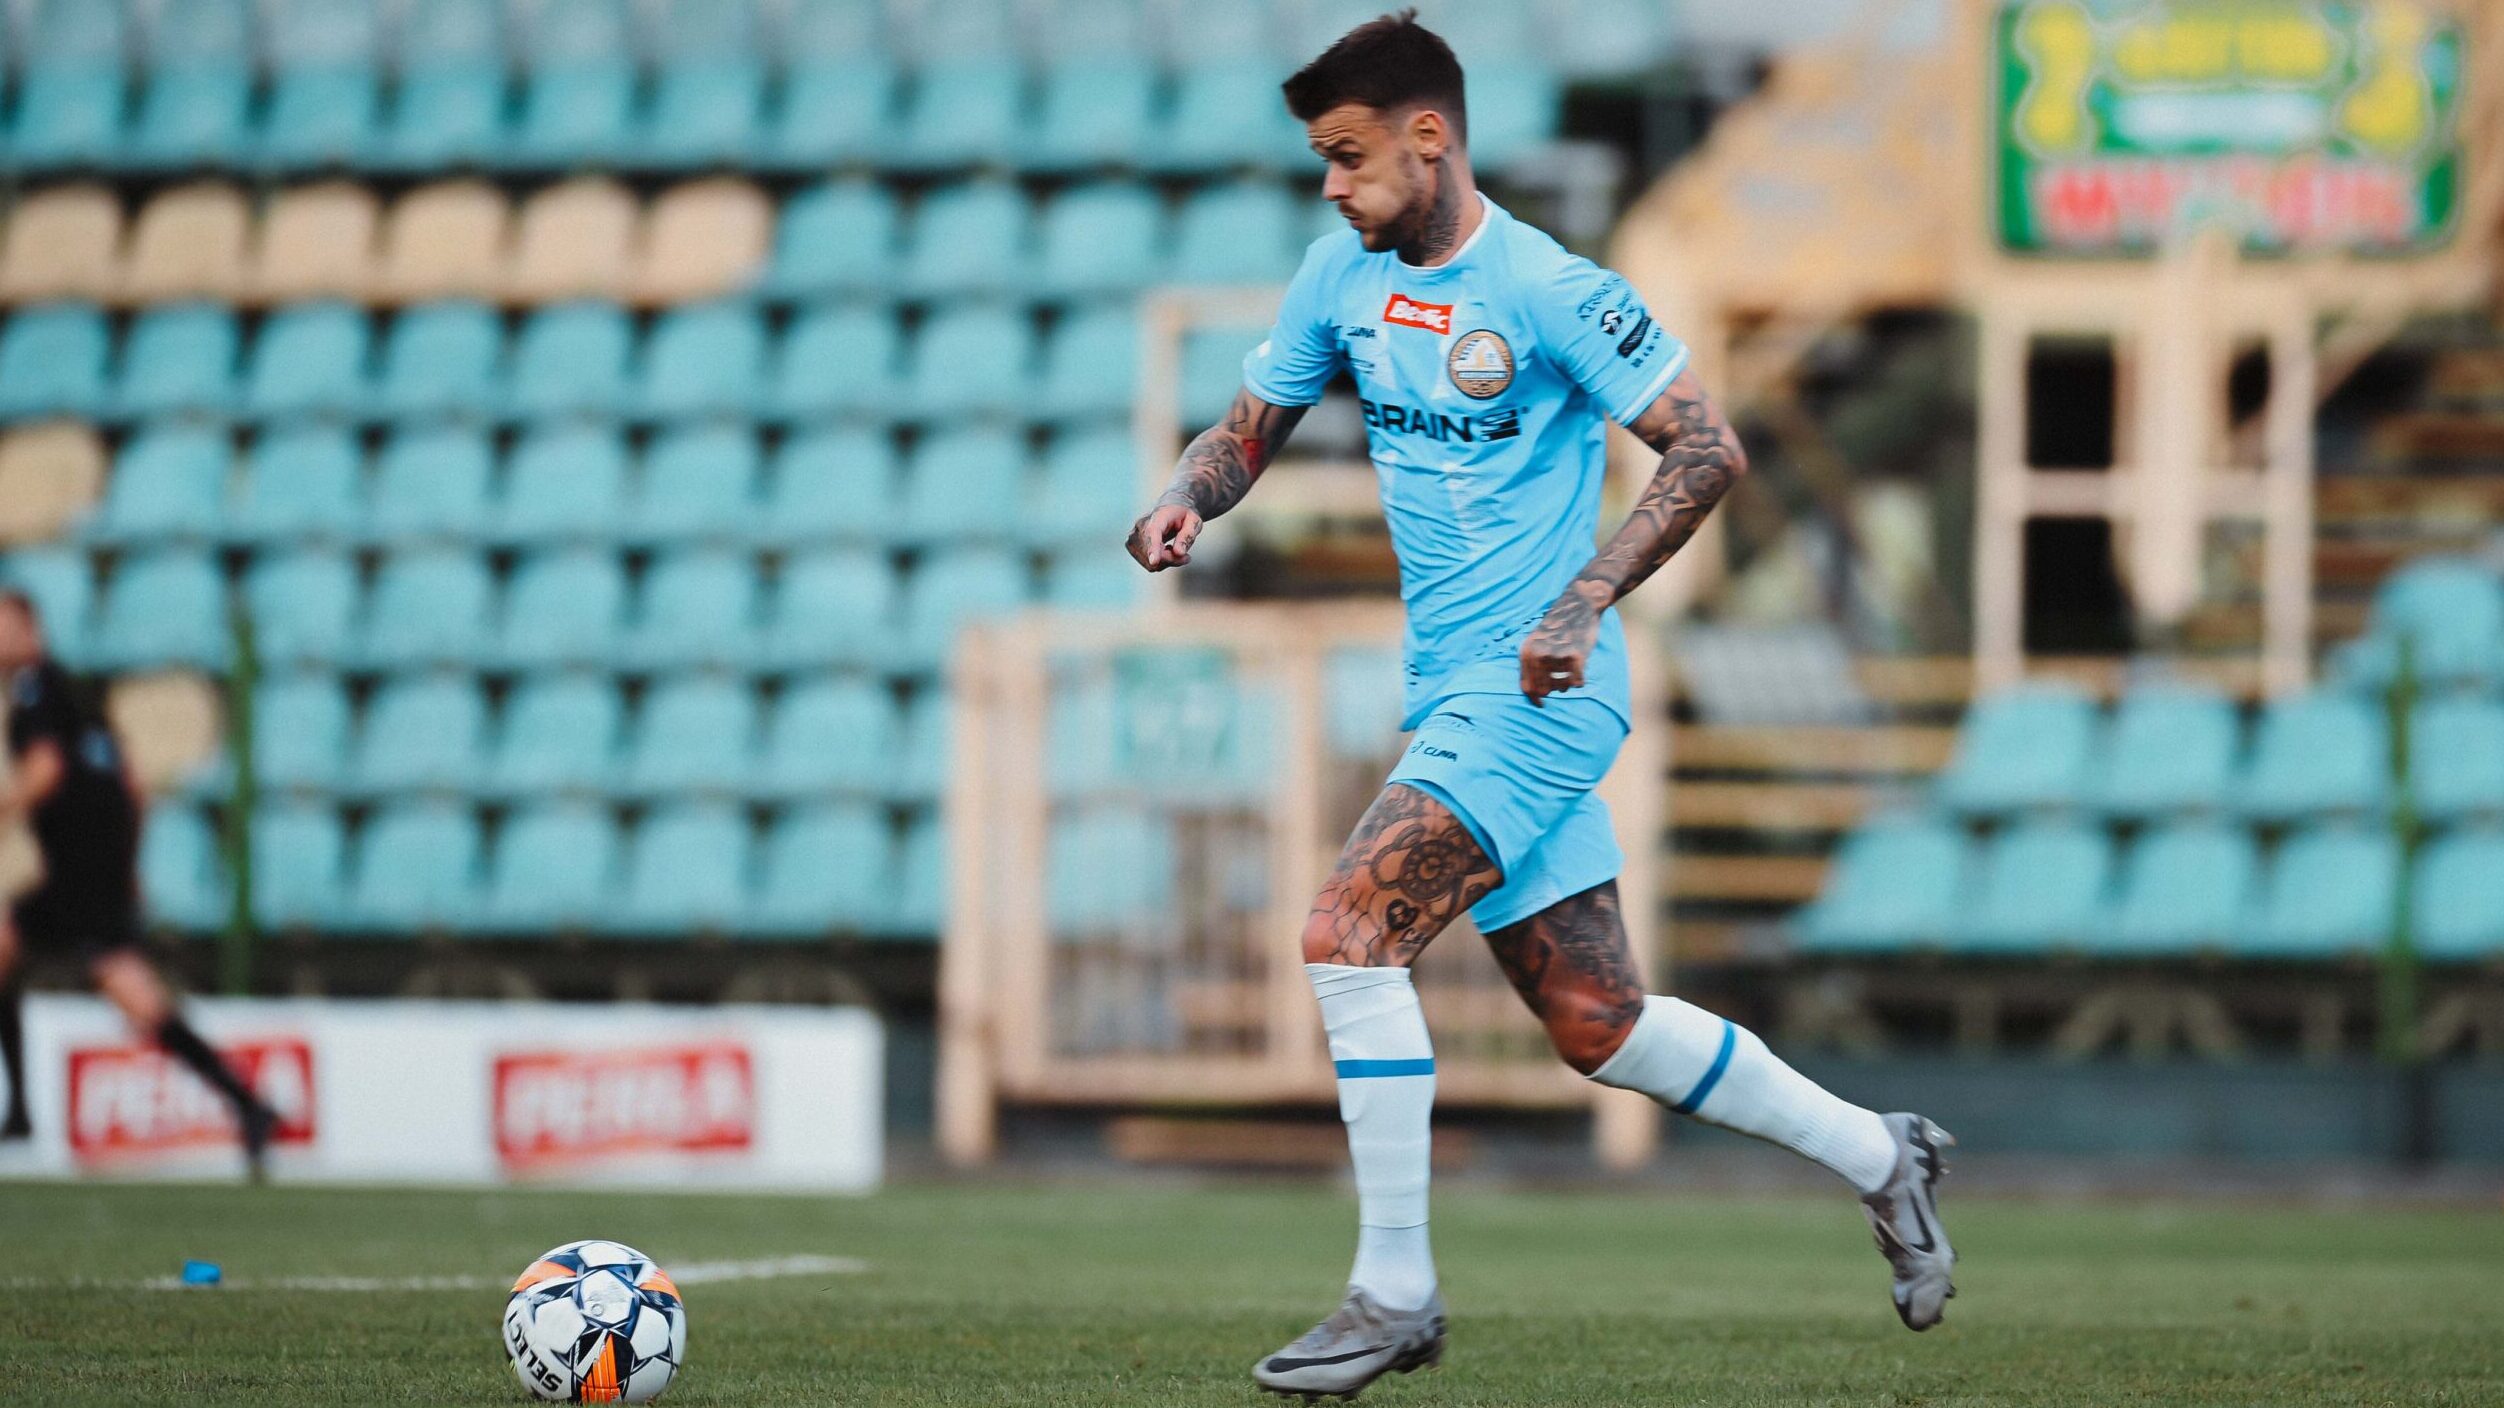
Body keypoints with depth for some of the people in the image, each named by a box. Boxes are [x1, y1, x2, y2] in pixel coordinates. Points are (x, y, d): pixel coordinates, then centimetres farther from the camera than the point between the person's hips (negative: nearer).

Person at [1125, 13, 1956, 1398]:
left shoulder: (1546, 290, -14)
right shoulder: (1345, 270, 8)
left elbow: (1707, 449, -15)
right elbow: (1252, 425, 17)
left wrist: (1585, 603, -24)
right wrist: (1185, 498, -6)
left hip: (1536, 690, -8)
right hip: (1452, 692, 8)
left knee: (1346, 930, -21)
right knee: (1597, 1027, 11)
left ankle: (1393, 1292, -13)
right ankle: (1874, 1155, 28)